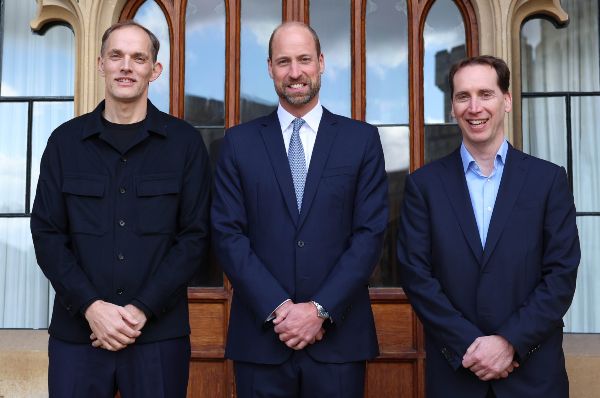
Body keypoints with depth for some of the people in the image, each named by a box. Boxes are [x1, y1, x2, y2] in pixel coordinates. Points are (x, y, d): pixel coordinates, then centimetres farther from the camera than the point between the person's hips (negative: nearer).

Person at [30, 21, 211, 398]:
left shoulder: (184, 141, 1)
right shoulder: (65, 140, 5)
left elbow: (195, 235, -3)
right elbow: (47, 234, 2)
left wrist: (142, 310, -11)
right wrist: (91, 305, -10)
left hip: (159, 334, -1)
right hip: (76, 331, 1)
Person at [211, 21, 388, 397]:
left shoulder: (362, 138, 3)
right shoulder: (239, 141, 5)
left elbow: (371, 233, -3)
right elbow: (228, 234, -1)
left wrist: (321, 309, -11)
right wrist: (277, 307, -11)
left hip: (339, 336, 0)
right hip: (261, 337, 1)